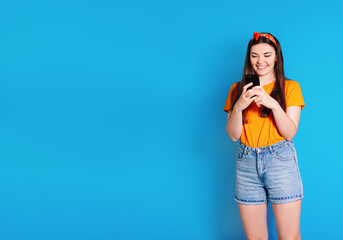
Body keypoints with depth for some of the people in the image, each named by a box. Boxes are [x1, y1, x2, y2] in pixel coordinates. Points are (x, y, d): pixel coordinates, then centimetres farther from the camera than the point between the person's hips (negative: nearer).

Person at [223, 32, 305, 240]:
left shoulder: (290, 87, 5)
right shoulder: (238, 89, 11)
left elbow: (290, 133, -4)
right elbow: (233, 135, 4)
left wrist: (273, 104, -19)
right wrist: (239, 106, -13)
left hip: (280, 160, -2)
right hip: (247, 162, 2)